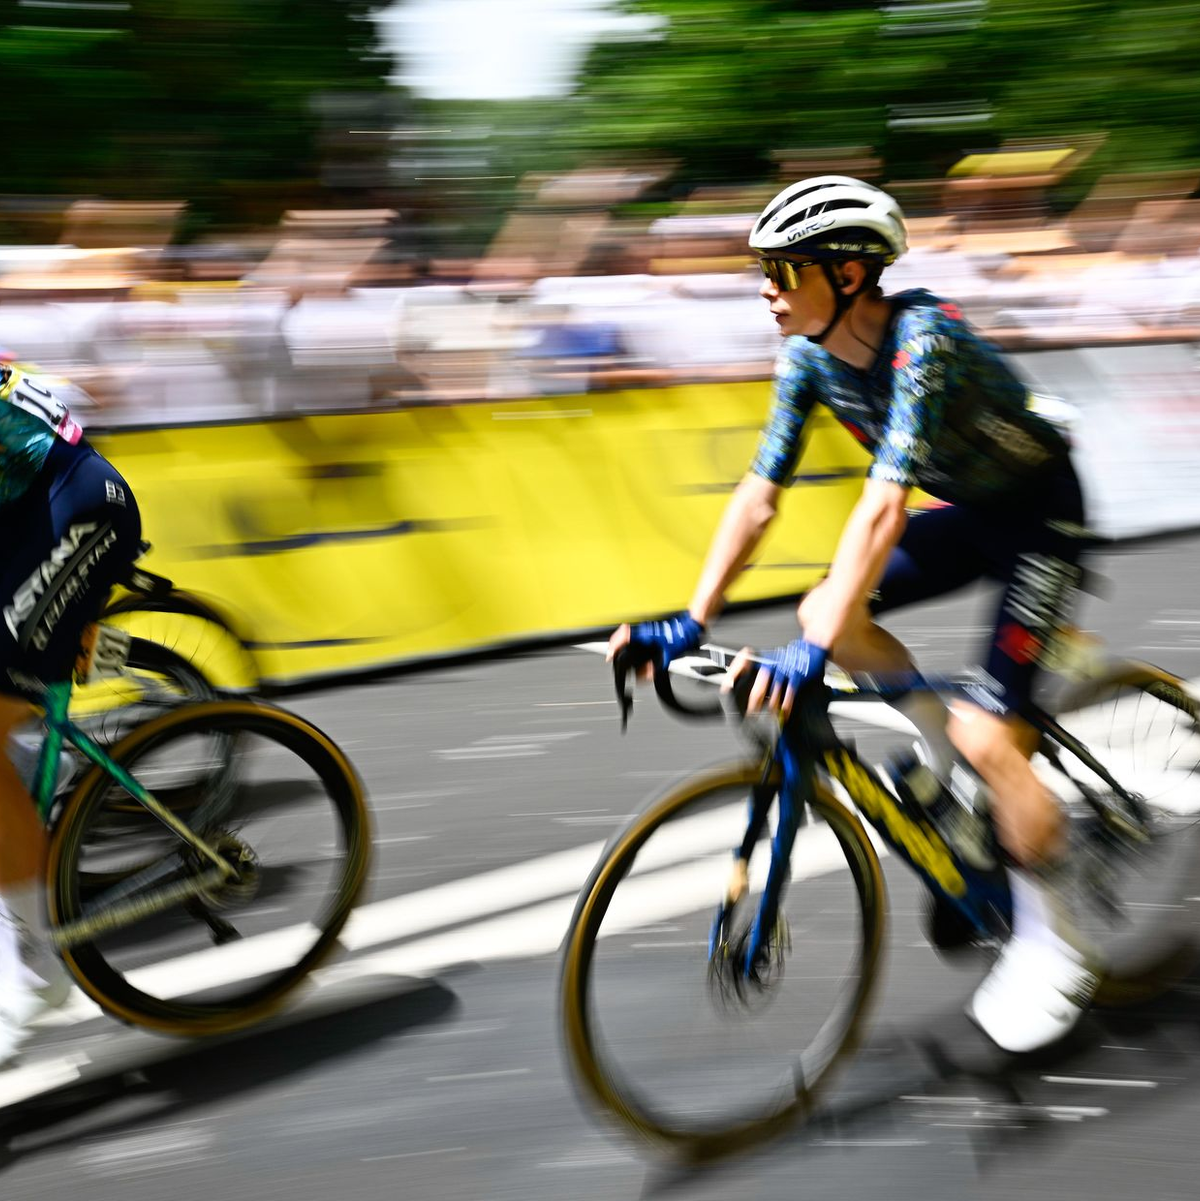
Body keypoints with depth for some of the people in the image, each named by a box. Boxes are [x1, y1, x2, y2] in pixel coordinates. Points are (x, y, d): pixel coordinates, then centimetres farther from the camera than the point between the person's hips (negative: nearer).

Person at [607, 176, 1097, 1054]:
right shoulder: (810, 357, -9)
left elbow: (884, 504, -41)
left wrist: (813, 653, -47)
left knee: (989, 737, -14)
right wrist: (691, 621, -15)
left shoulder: (921, 340, -32)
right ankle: (948, 753, 12)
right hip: (967, 512, 8)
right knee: (828, 614, -10)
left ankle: (1054, 949, 6)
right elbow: (759, 495, -9)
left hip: (1039, 514, -8)